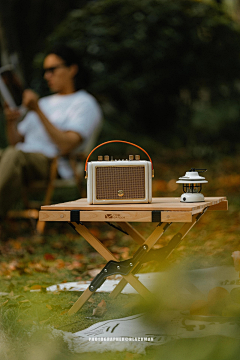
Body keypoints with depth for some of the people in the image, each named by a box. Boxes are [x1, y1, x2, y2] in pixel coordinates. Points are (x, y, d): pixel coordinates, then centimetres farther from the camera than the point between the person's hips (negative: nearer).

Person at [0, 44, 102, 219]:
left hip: (52, 163, -6)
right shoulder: (44, 102, 32)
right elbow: (15, 141, 26)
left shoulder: (85, 104, 7)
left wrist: (38, 111, -13)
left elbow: (66, 146, -10)